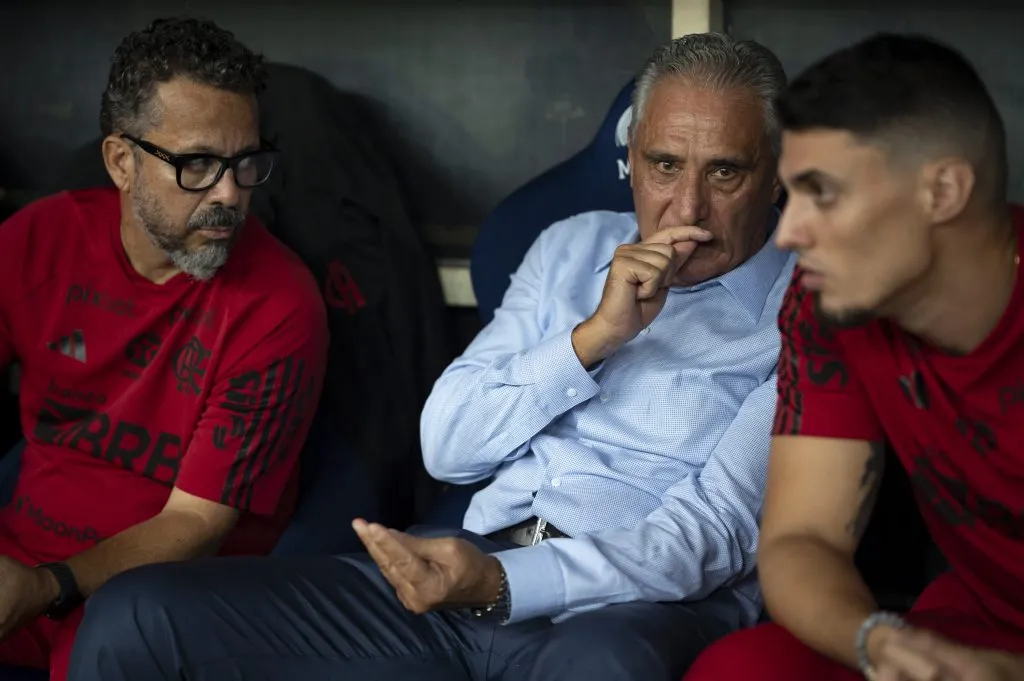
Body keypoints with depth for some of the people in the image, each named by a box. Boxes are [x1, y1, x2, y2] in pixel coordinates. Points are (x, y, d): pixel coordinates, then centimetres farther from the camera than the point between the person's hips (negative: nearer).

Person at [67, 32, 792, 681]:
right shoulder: (572, 249, 21)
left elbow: (716, 530, -8)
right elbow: (448, 446, 14)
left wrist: (501, 584, -22)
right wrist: (593, 335, -2)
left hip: (636, 615, -5)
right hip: (477, 573, 6)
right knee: (135, 616, -12)